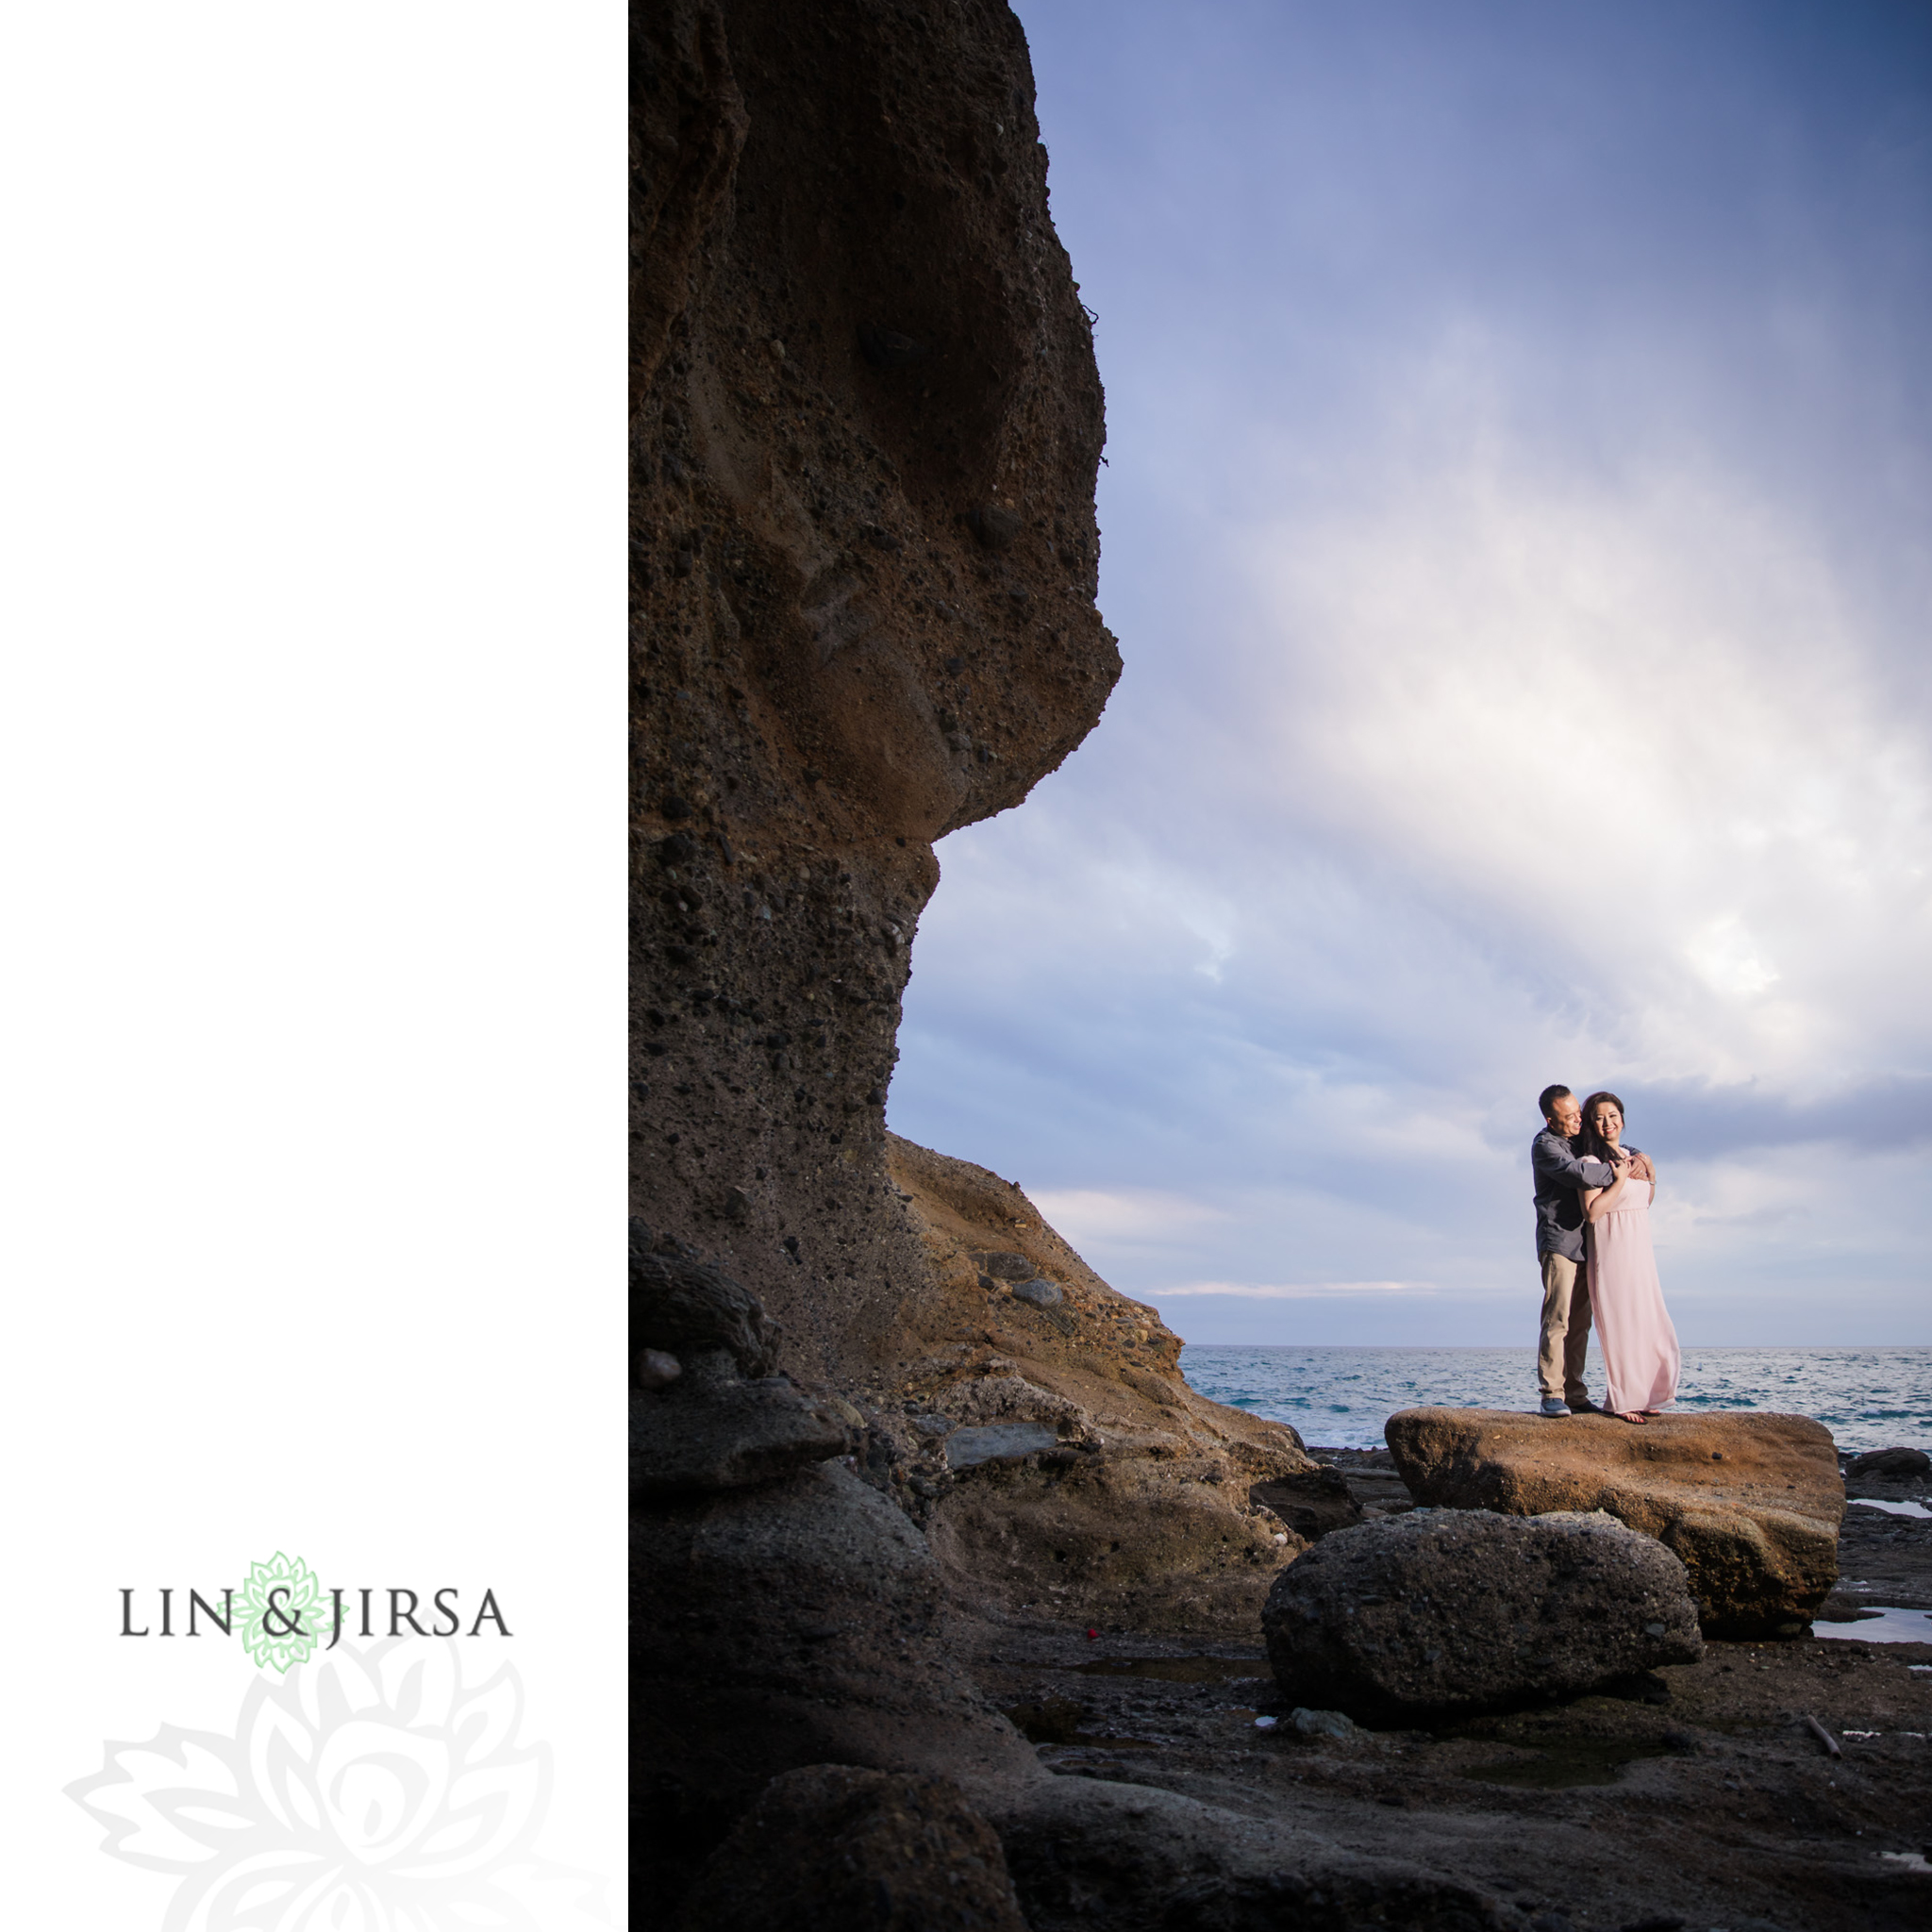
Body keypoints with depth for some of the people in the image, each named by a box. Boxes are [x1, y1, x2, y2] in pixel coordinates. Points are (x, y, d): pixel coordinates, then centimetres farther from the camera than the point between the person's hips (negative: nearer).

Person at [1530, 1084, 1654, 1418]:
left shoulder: (1581, 1140, 16)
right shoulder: (1545, 1146, -9)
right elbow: (1578, 1173, -25)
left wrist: (1635, 1156, 13)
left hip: (1585, 1246, 8)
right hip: (1559, 1243, -8)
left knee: (1580, 1324, 6)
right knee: (1557, 1320, -11)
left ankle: (1575, 1395, 9)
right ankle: (1552, 1394, -9)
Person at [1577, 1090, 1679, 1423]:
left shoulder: (1632, 1157, 13)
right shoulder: (1591, 1162, -10)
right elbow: (1592, 1212, -21)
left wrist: (1651, 1179, 7)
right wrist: (1620, 1180, -16)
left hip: (1640, 1251, 8)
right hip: (1611, 1252, -8)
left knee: (1648, 1324, 10)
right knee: (1620, 1324, -5)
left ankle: (1641, 1396, 20)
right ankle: (1620, 1401, 4)